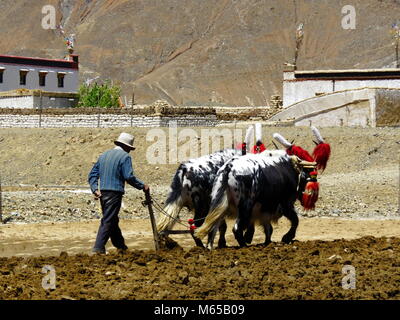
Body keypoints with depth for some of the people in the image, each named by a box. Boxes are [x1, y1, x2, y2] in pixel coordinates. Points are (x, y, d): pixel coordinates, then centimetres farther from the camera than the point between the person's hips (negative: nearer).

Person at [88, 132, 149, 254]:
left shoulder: (104, 155, 16)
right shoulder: (125, 157, -6)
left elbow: (93, 174, 13)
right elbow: (129, 177, -15)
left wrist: (95, 189, 6)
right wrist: (142, 186, -3)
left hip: (103, 192, 8)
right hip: (115, 193, -8)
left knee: (113, 220, 17)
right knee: (108, 221, -5)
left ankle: (121, 246, 28)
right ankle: (98, 248, -9)